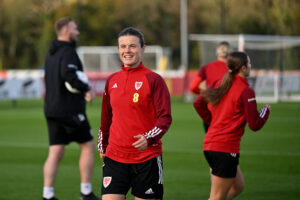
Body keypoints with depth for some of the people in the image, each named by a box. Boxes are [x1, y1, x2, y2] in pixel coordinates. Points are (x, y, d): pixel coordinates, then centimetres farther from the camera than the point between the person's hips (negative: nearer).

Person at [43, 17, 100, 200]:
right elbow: (69, 75, -28)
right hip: (71, 109, -8)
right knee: (88, 147, 5)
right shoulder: (68, 52, -13)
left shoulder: (51, 55, 16)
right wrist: (86, 88, -11)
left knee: (55, 153, 4)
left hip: (52, 109, 8)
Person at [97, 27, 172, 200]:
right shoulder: (112, 81, 11)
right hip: (114, 158, 4)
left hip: (147, 158, -3)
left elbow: (165, 117, -9)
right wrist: (102, 147, 24)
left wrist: (149, 138, -24)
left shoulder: (154, 80, -4)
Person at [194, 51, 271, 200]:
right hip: (226, 148, -8)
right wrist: (266, 110, 6)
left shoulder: (220, 84, 9)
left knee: (238, 186, 21)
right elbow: (255, 125, -12)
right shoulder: (245, 91, -13)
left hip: (209, 144, 9)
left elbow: (199, 104, 12)